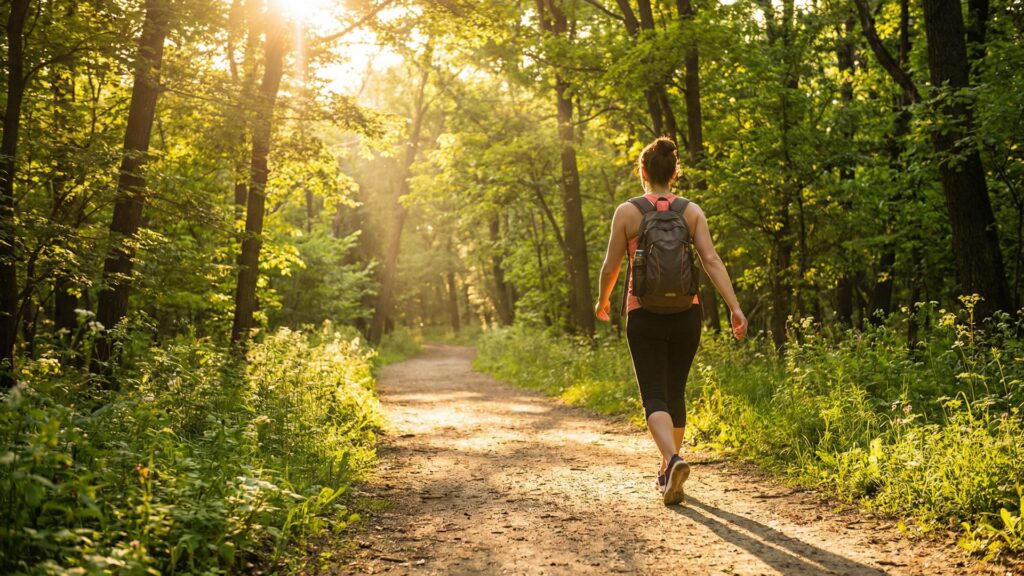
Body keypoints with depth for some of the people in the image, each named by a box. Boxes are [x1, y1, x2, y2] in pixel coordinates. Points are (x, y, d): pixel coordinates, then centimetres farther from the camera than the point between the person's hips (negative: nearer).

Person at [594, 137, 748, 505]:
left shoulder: (627, 212, -3)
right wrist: (735, 307, -10)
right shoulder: (692, 211, 2)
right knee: (675, 393, 17)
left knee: (655, 397, -3)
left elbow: (611, 267, 0)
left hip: (644, 313, -3)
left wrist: (603, 301, 17)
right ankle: (667, 474, 28)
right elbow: (711, 260, -9)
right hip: (686, 313, 3)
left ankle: (673, 460, -30)